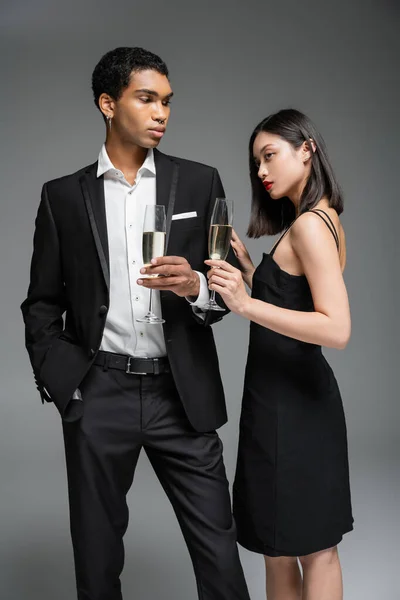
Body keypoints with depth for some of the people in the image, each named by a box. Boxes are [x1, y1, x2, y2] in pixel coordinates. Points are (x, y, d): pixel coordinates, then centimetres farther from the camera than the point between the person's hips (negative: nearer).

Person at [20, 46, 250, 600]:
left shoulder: (199, 182, 6)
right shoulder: (63, 196, 6)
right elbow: (41, 305, 9)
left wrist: (196, 286, -15)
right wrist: (61, 382, -4)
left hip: (183, 393, 0)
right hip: (98, 394, 1)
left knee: (219, 554, 3)